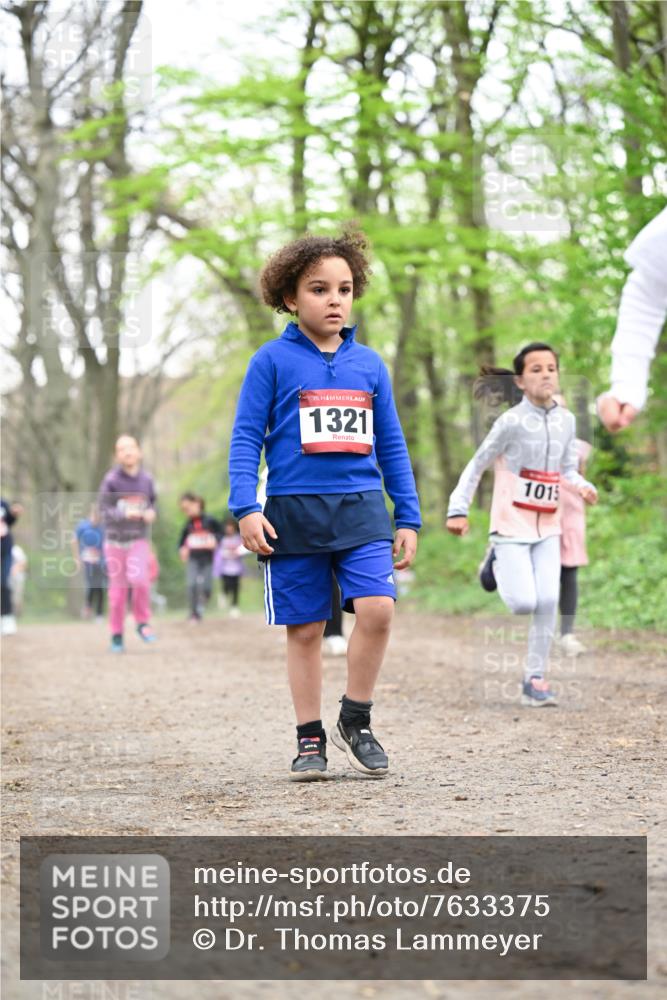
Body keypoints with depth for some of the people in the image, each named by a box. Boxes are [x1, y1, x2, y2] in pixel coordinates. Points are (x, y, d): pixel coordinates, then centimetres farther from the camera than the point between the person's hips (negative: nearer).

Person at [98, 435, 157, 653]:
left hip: (139, 539, 1)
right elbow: (104, 510, -10)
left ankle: (142, 623, 2)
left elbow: (152, 503, 12)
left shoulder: (146, 479, 0)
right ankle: (117, 635, 16)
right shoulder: (111, 480, -9)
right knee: (118, 588, 3)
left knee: (140, 579, -20)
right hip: (115, 539, -1)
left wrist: (151, 513, -10)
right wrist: (125, 514, -27)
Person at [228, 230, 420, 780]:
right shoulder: (273, 360, 0)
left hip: (361, 509, 2)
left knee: (377, 607, -16)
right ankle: (310, 739, 18)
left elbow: (391, 445, 14)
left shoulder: (369, 364, 10)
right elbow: (246, 437, -1)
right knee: (305, 629, 5)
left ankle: (355, 722, 4)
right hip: (294, 512, -2)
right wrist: (246, 508, -12)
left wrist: (408, 517, 12)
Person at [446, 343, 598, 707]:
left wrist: (582, 486, -12)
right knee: (524, 603, -12)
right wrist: (458, 509, -14)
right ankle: (497, 563, 21)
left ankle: (535, 678, 6)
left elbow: (568, 469, 10)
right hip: (511, 526, -5)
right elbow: (477, 465, -8)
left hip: (547, 528, 5)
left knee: (548, 601, -6)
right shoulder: (512, 421, -13)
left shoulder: (566, 420, 4)